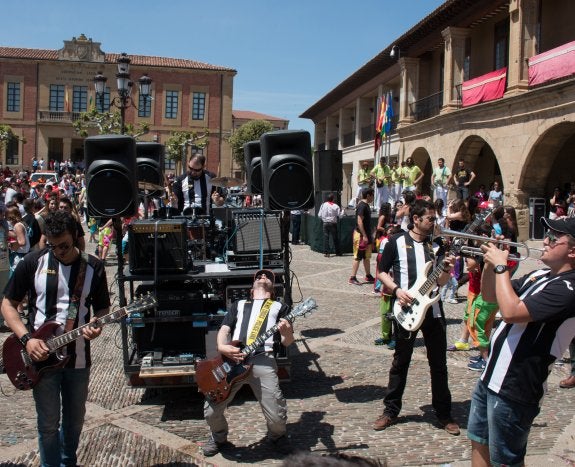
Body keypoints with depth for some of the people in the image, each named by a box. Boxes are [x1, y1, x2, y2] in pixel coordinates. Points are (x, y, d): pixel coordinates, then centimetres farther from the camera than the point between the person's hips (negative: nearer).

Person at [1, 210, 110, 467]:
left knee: (75, 419, 16)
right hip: (42, 356, -2)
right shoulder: (33, 262, -6)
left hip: (78, 358, 2)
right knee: (48, 423, 4)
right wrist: (27, 339, -13)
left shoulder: (93, 267, -2)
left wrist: (97, 327, -17)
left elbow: (102, 308, 6)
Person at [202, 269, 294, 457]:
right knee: (211, 410, -6)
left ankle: (277, 436, 25)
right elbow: (224, 330, 17)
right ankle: (219, 437, 28)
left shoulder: (280, 307, 24)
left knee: (277, 416, -12)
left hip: (263, 360, -2)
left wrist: (287, 332, -12)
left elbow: (287, 342, 14)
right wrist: (222, 346, -6)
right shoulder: (238, 304, 30)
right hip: (232, 358, 2)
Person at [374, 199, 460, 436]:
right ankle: (391, 410, 20)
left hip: (433, 310, 3)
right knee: (400, 362, 8)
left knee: (439, 363, 7)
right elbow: (382, 272, 2)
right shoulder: (396, 243, -2)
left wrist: (446, 269, -12)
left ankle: (444, 414, 19)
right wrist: (396, 290, -14)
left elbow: (440, 282, 9)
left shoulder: (436, 246, 8)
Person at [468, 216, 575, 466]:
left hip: (514, 390, -9)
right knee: (479, 443, 23)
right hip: (491, 378, 9)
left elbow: (511, 312, -32)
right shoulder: (540, 275, 9)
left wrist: (501, 266, -21)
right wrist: (490, 264, -1)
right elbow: (490, 296, 16)